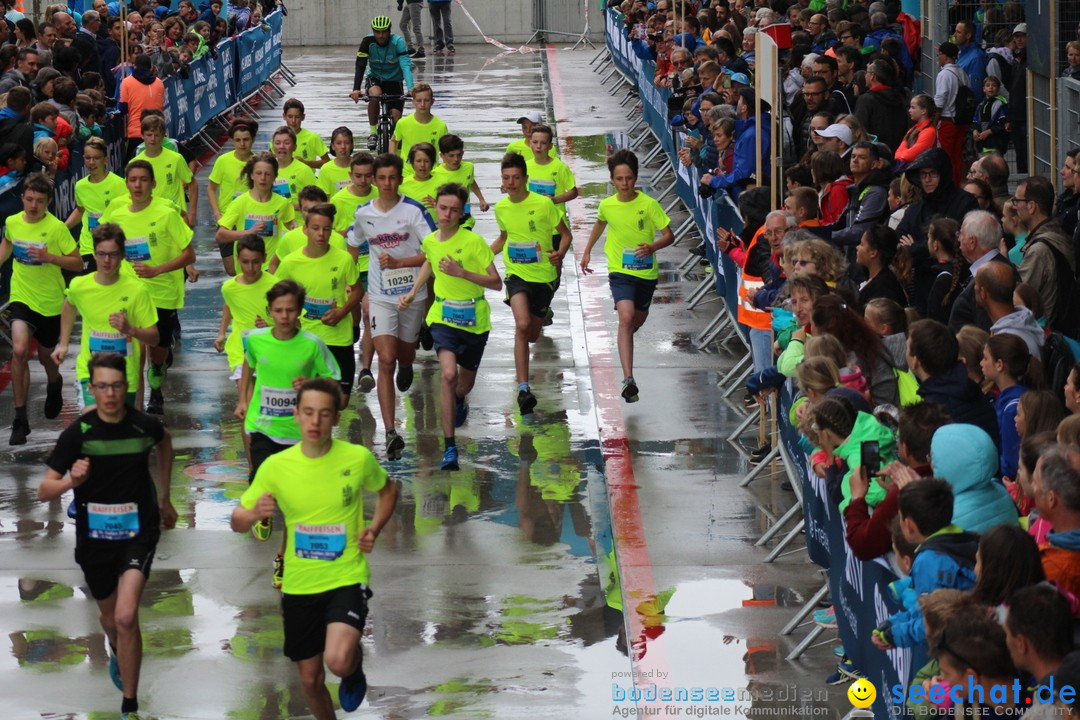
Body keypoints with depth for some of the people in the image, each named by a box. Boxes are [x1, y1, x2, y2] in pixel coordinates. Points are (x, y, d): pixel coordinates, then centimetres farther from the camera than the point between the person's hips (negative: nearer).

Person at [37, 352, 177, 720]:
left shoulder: (145, 426, -10)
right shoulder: (78, 433, -13)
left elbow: (165, 442, 17)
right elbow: (44, 491, -12)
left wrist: (164, 498, 21)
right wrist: (71, 480, -34)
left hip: (137, 533, -1)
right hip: (94, 535, 1)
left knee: (126, 617, -19)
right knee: (110, 617, 20)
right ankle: (117, 655, 58)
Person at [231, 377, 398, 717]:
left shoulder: (358, 458, -10)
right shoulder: (275, 466, -8)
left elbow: (388, 491, 12)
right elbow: (238, 522, -1)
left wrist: (374, 529, -6)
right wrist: (254, 513, -24)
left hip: (347, 578, -2)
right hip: (299, 586, 2)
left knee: (338, 661, -25)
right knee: (310, 680, 11)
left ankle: (354, 669, 12)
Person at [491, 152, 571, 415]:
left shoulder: (543, 204, -12)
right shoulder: (501, 207, 1)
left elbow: (565, 233, -2)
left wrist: (559, 254, -21)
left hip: (543, 275, -1)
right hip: (516, 274, 1)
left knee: (532, 335, 14)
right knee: (522, 325, -24)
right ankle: (523, 388, -25)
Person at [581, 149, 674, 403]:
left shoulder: (649, 204, -13)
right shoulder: (607, 205, -5)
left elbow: (669, 236, -11)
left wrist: (653, 246, -31)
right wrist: (587, 251, 24)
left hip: (646, 271, 1)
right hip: (620, 270, -1)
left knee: (638, 319, 21)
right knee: (626, 317, -22)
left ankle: (627, 337, 61)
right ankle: (628, 379, -31)